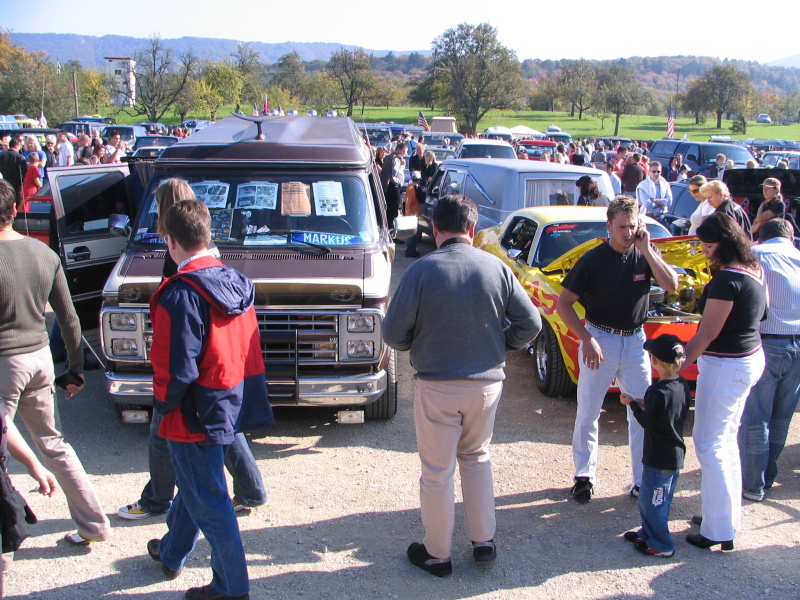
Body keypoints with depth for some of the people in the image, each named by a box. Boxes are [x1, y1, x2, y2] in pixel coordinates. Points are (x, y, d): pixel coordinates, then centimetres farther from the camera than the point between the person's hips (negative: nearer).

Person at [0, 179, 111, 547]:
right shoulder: (44, 254, 3)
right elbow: (69, 319, 8)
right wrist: (77, 368, 16)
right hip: (40, 358, 7)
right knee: (54, 445, 18)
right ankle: (93, 523, 24)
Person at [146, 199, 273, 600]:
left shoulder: (180, 294, -22)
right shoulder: (236, 283, 2)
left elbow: (175, 367, -23)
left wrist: (163, 403, -5)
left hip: (197, 415, -9)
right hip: (234, 404, 9)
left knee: (208, 502, 5)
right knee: (194, 485, 26)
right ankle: (171, 553, 47)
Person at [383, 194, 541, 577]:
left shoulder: (422, 270, -13)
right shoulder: (497, 268, -4)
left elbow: (394, 333, -11)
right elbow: (530, 324, -2)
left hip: (437, 384, -3)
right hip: (487, 383, 4)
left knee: (437, 472, 11)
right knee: (476, 457, 25)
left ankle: (436, 554, 25)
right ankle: (484, 541, 29)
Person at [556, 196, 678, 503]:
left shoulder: (646, 254, 0)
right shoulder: (594, 259, -10)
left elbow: (672, 285, -14)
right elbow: (564, 303, -9)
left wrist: (647, 250, -19)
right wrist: (586, 339, -17)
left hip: (635, 341, 3)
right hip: (599, 340, -3)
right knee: (588, 414, 5)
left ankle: (642, 481, 18)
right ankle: (584, 475, 22)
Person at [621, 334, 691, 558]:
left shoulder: (657, 391, -25)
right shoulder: (683, 386, 0)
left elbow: (646, 422, -16)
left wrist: (632, 403, -2)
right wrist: (646, 405, 8)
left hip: (659, 458, -9)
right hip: (677, 454, 9)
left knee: (650, 500, 5)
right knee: (661, 500, 21)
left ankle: (661, 546, 13)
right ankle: (649, 533, 35)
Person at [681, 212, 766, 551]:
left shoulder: (727, 279, -22)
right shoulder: (753, 270, 6)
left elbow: (707, 335, -21)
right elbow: (761, 311, 22)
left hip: (725, 366, -10)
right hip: (751, 358, 10)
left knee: (710, 446, -1)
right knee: (726, 440, 20)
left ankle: (719, 531, 4)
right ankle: (729, 514, 30)